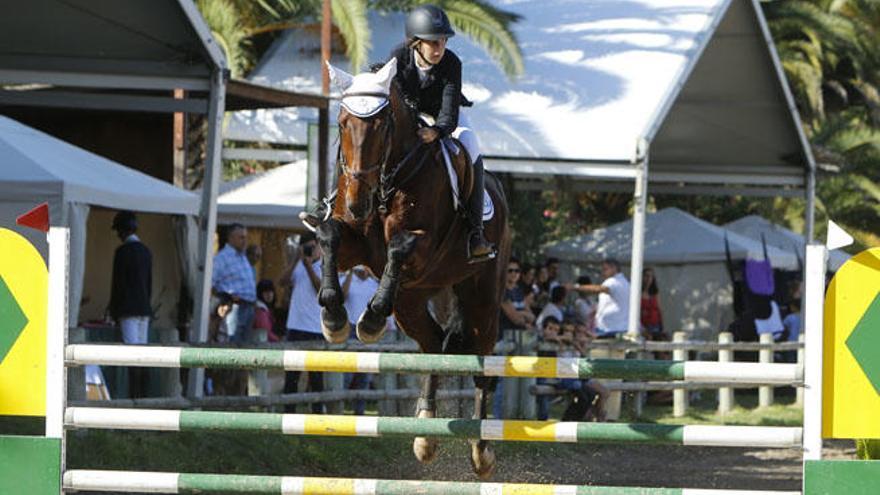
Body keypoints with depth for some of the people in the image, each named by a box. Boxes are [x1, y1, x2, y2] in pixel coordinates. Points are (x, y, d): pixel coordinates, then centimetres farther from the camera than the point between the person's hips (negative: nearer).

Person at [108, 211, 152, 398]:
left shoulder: (123, 251, -10)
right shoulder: (146, 251, 13)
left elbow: (117, 283, -10)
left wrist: (114, 311, -3)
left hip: (128, 309, -7)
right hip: (144, 309, 7)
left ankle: (133, 395, -16)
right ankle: (142, 395, 7)